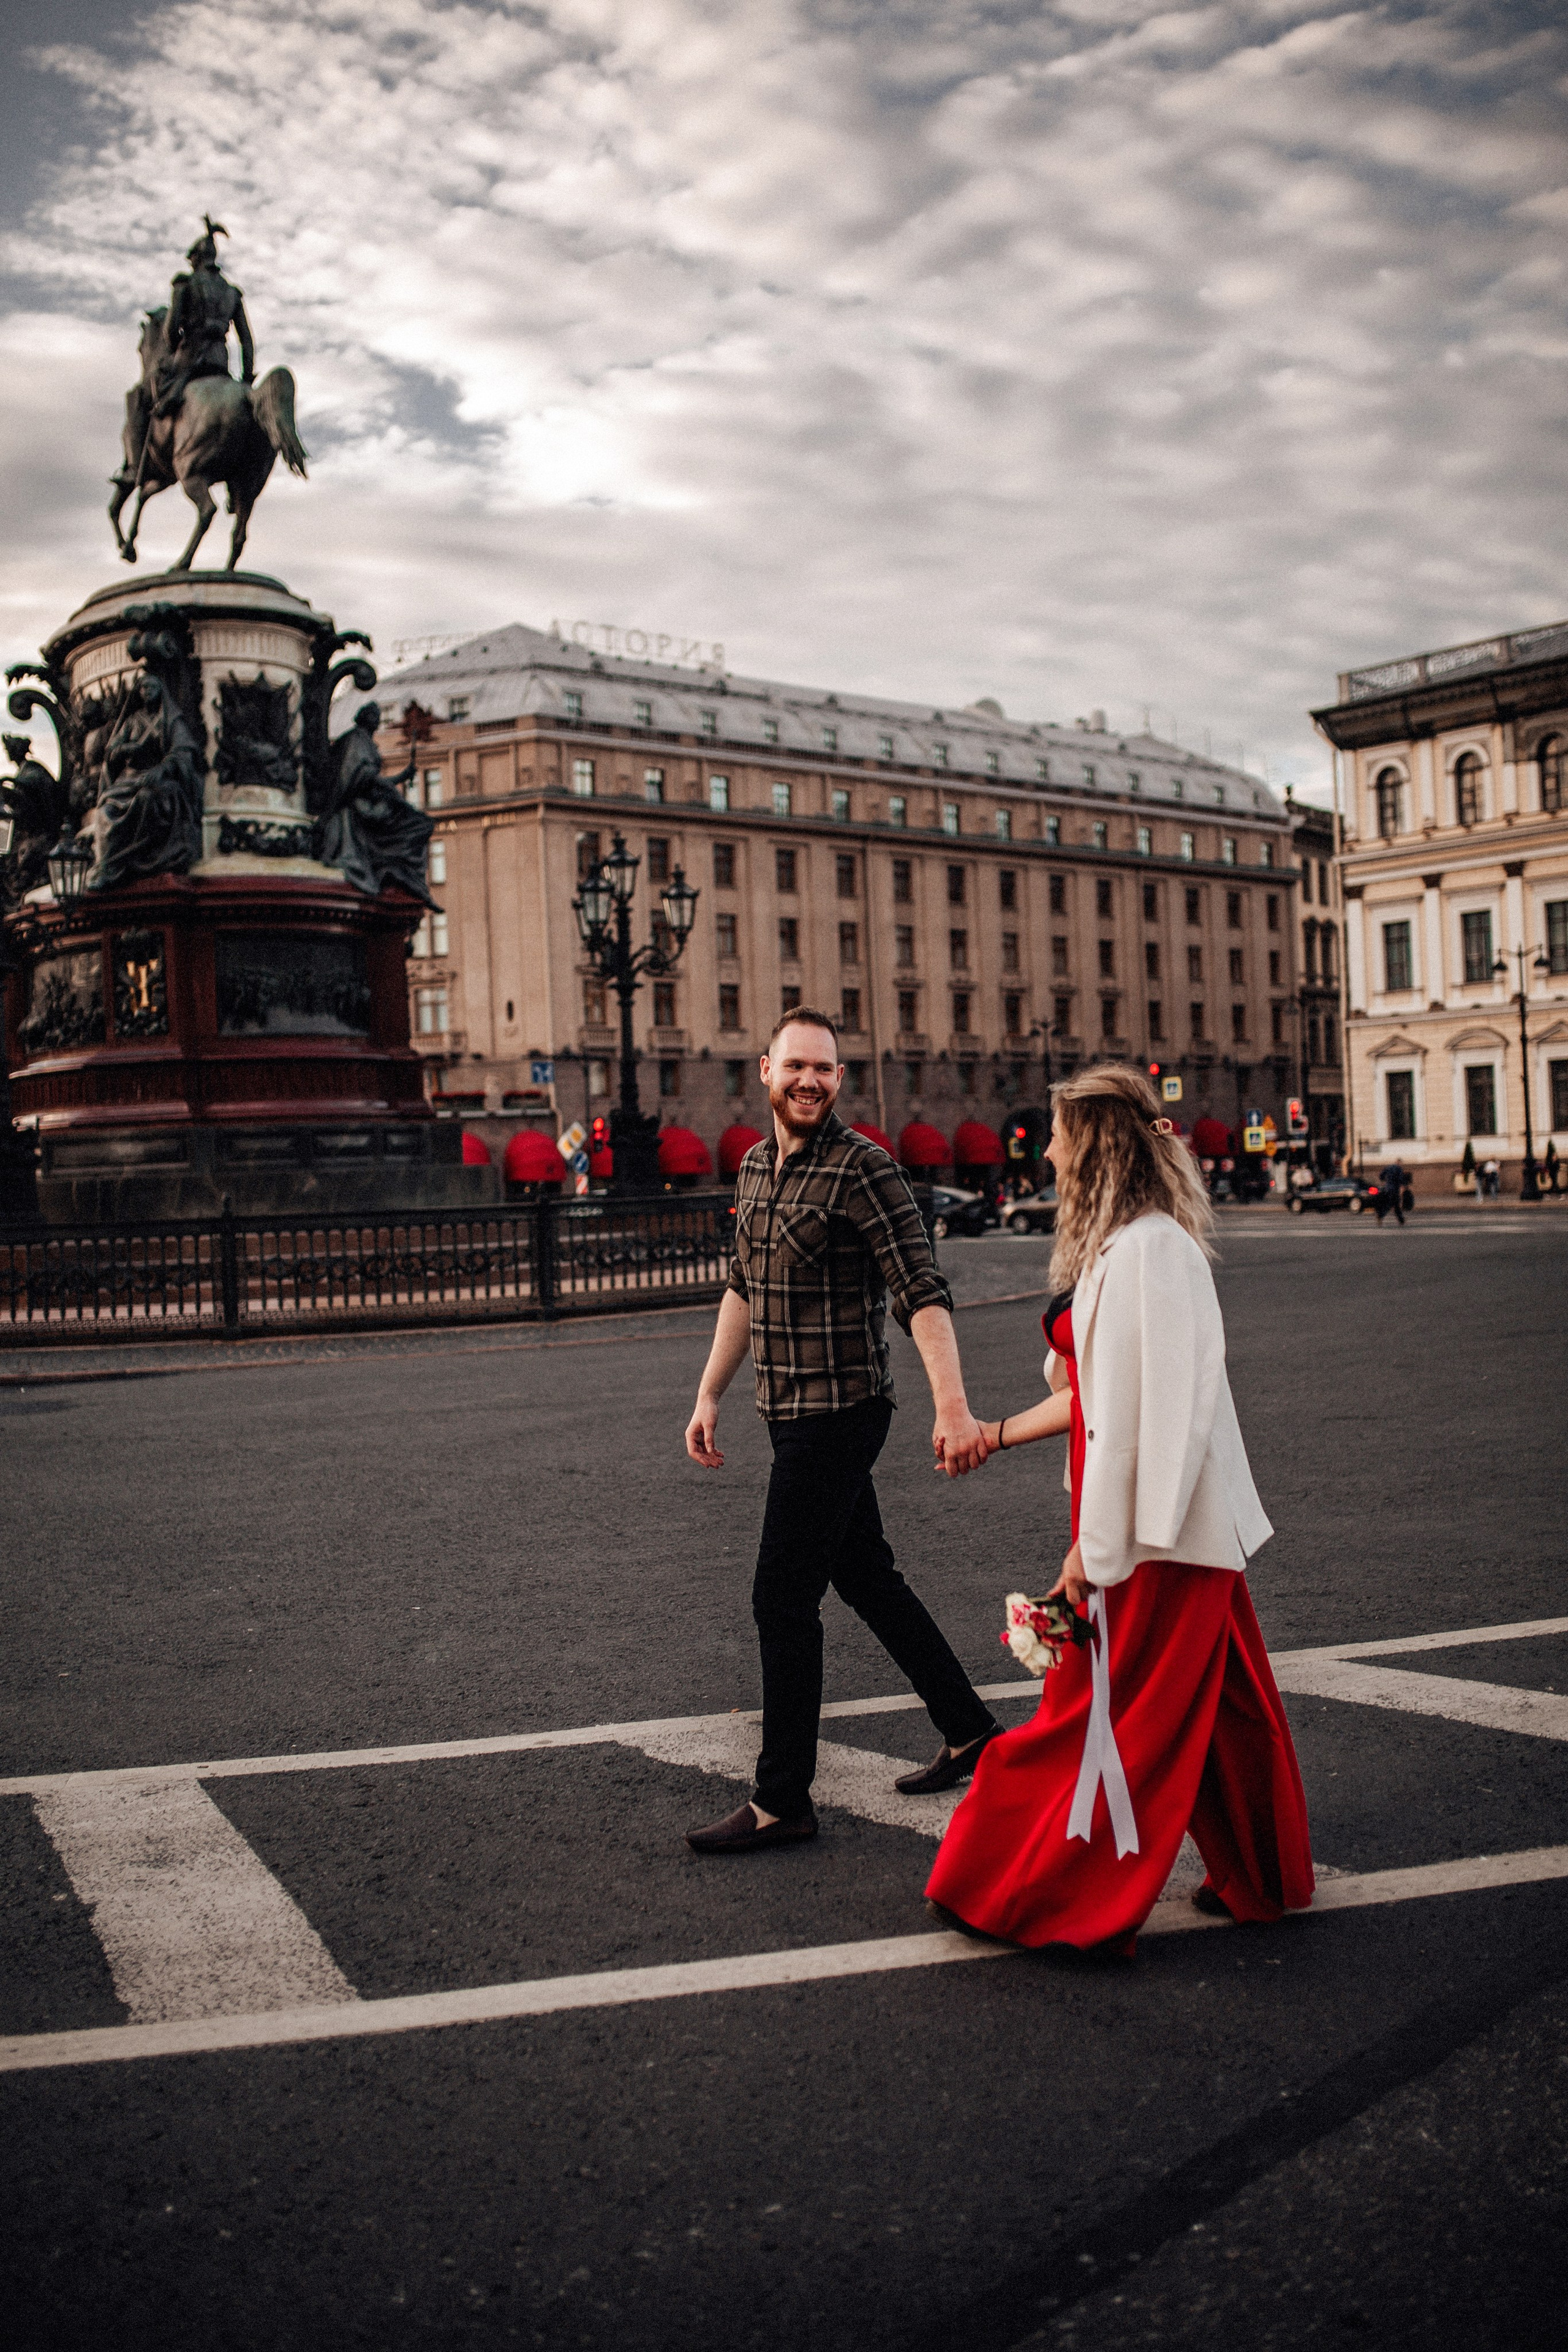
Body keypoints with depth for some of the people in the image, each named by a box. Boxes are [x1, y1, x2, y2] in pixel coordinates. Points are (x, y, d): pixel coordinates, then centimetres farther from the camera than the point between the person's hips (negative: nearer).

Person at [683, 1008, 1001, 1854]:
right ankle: (969, 1731, 33)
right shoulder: (755, 1168, 10)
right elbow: (743, 1289, 20)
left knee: (783, 1598, -4)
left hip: (838, 1412, -8)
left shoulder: (861, 1167, -15)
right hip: (789, 1410, 8)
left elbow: (922, 1295, -22)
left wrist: (952, 1409, -32)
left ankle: (781, 1801, 7)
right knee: (866, 1577, 18)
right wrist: (709, 1395, 18)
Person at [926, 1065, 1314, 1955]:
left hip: (1155, 1529, -10)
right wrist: (1000, 1433, 25)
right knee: (1216, 1710, 18)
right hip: (1194, 1523, 10)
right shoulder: (1128, 1243, 12)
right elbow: (1101, 1387, 20)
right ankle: (1260, 1879, 30)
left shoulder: (1143, 1248, -20)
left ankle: (1049, 1897, 14)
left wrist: (1095, 1547, -21)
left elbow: (1133, 1410, -24)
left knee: (1097, 1713, 1)